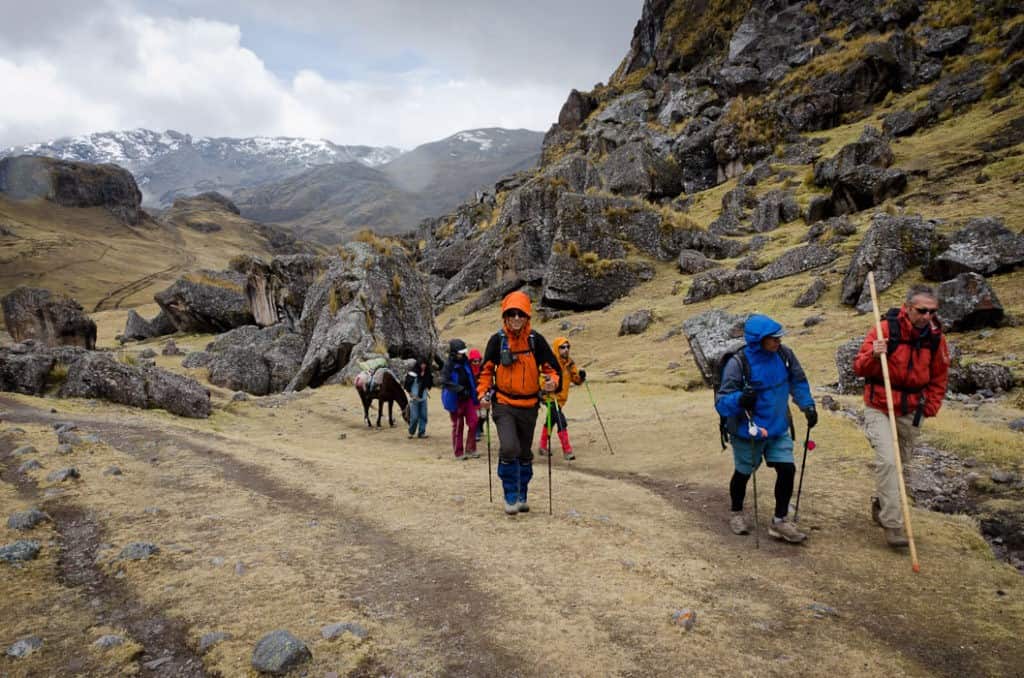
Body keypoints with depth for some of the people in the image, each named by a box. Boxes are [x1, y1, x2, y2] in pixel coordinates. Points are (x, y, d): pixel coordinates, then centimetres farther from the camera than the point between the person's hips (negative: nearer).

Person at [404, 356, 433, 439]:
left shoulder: (428, 374, 2)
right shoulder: (413, 373, -14)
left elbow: (430, 383, 20)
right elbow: (406, 385, -11)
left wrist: (428, 389, 6)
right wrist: (411, 394, -9)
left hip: (423, 398, 5)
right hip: (414, 399, -5)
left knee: (423, 416, 5)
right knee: (414, 417, -3)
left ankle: (421, 433, 14)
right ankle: (411, 432, 16)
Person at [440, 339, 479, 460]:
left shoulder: (465, 363, 6)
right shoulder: (449, 366, -13)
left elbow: (472, 380, 14)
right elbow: (445, 381, -25)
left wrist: (475, 397, 14)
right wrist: (460, 388, -33)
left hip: (468, 398, 5)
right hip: (456, 400, -5)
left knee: (473, 422, 0)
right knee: (458, 426, 5)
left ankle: (470, 449, 14)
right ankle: (459, 453, 16)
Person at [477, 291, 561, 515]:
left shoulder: (536, 340, -4)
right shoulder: (497, 340, -5)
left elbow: (551, 367, 2)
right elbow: (486, 370, 6)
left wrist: (552, 382, -19)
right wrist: (483, 394, -7)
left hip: (528, 406, 2)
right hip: (504, 404, -2)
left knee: (525, 454, 14)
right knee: (509, 448, -20)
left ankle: (522, 496, 33)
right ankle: (510, 496, 0)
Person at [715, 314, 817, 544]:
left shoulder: (784, 354, -11)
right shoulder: (737, 364, -26)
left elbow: (798, 382, 9)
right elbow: (721, 403, -25)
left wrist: (808, 405, 0)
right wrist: (739, 399, -44)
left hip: (778, 430, 4)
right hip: (747, 432, -4)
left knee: (787, 470, -3)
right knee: (743, 473, 15)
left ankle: (779, 521, 18)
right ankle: (737, 513, 42)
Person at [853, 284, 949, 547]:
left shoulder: (935, 337, -3)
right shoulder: (886, 330, -17)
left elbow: (939, 377, 12)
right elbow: (859, 368, -13)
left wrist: (931, 407, 3)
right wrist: (873, 355, -33)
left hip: (911, 412, 5)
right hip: (879, 409, -5)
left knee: (900, 461, 17)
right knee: (887, 461, -16)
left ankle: (881, 502, 41)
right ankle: (893, 525, -10)